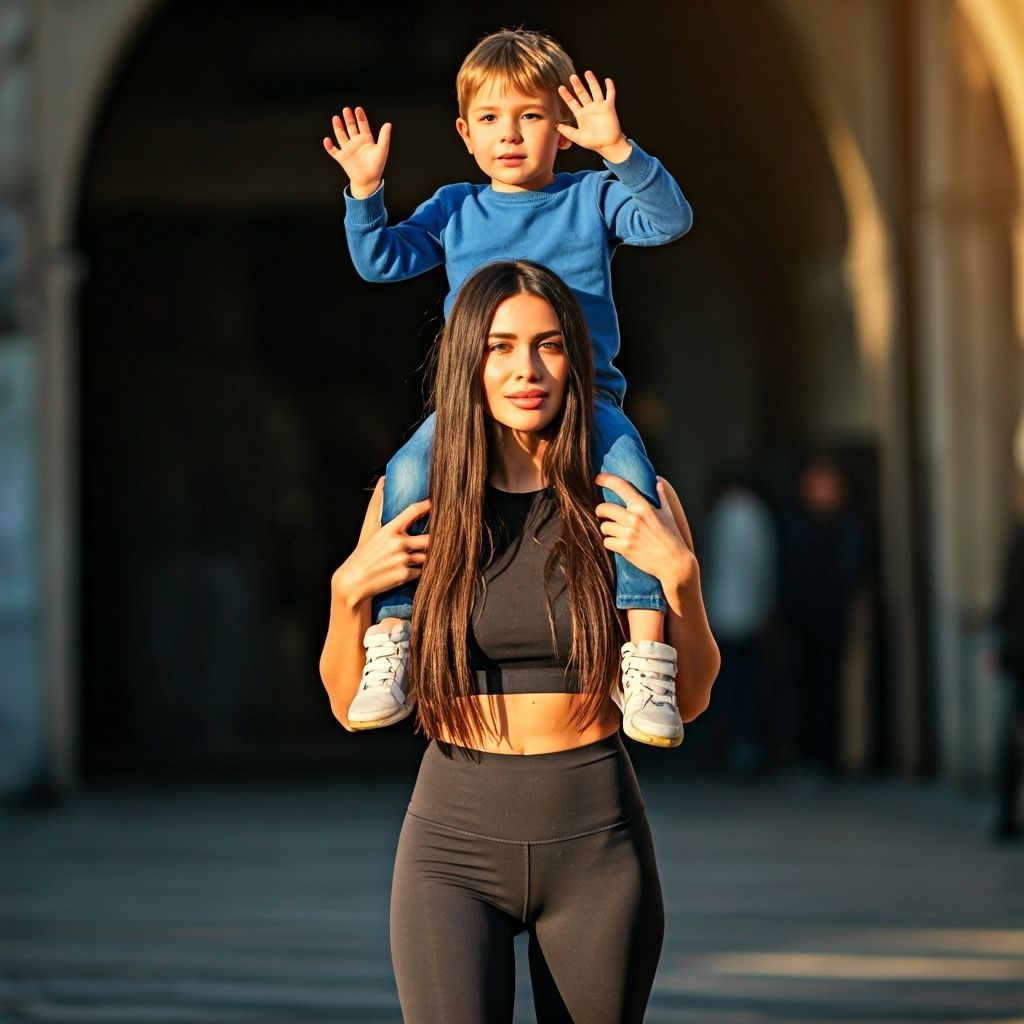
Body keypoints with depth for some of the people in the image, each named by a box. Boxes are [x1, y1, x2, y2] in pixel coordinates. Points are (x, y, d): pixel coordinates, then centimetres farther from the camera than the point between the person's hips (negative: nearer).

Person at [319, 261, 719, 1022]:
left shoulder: (632, 502, -1)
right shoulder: (412, 498, 1)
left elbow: (690, 697, 3)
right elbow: (352, 705, 6)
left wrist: (680, 575, -12)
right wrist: (349, 590, -11)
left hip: (597, 846, 1)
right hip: (457, 842, -1)